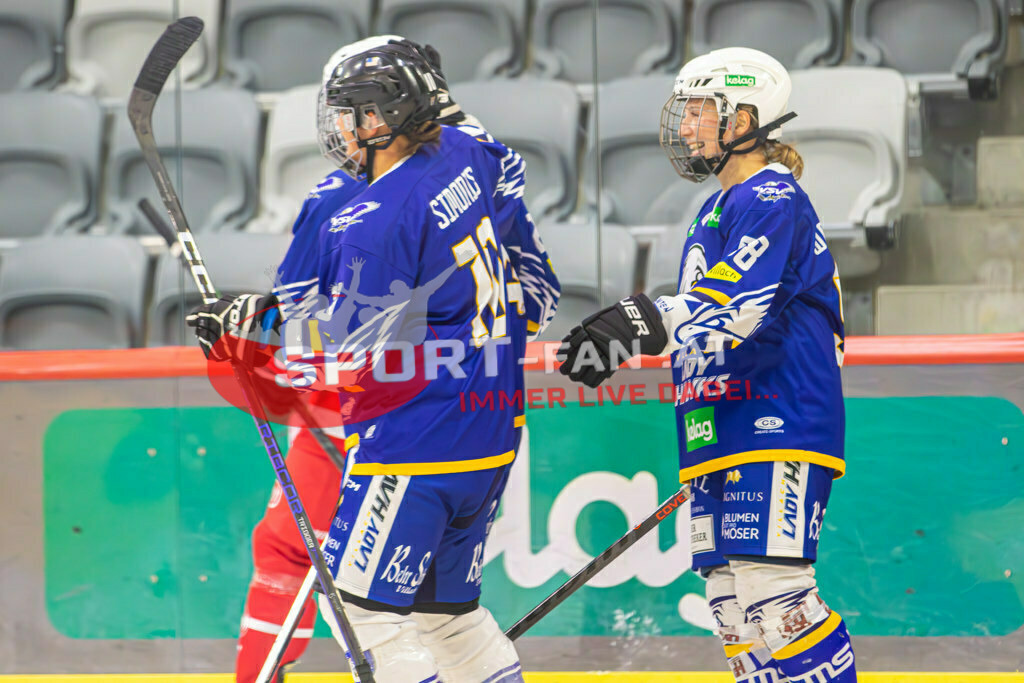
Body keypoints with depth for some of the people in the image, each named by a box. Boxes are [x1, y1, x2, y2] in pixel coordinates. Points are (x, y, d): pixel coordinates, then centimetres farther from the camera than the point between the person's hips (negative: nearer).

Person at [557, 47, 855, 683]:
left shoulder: (772, 199, -8)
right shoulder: (717, 211, 23)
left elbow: (738, 305, -23)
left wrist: (647, 322, -33)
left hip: (777, 425, -10)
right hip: (723, 436, 10)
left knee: (772, 589, -17)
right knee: (731, 599, 7)